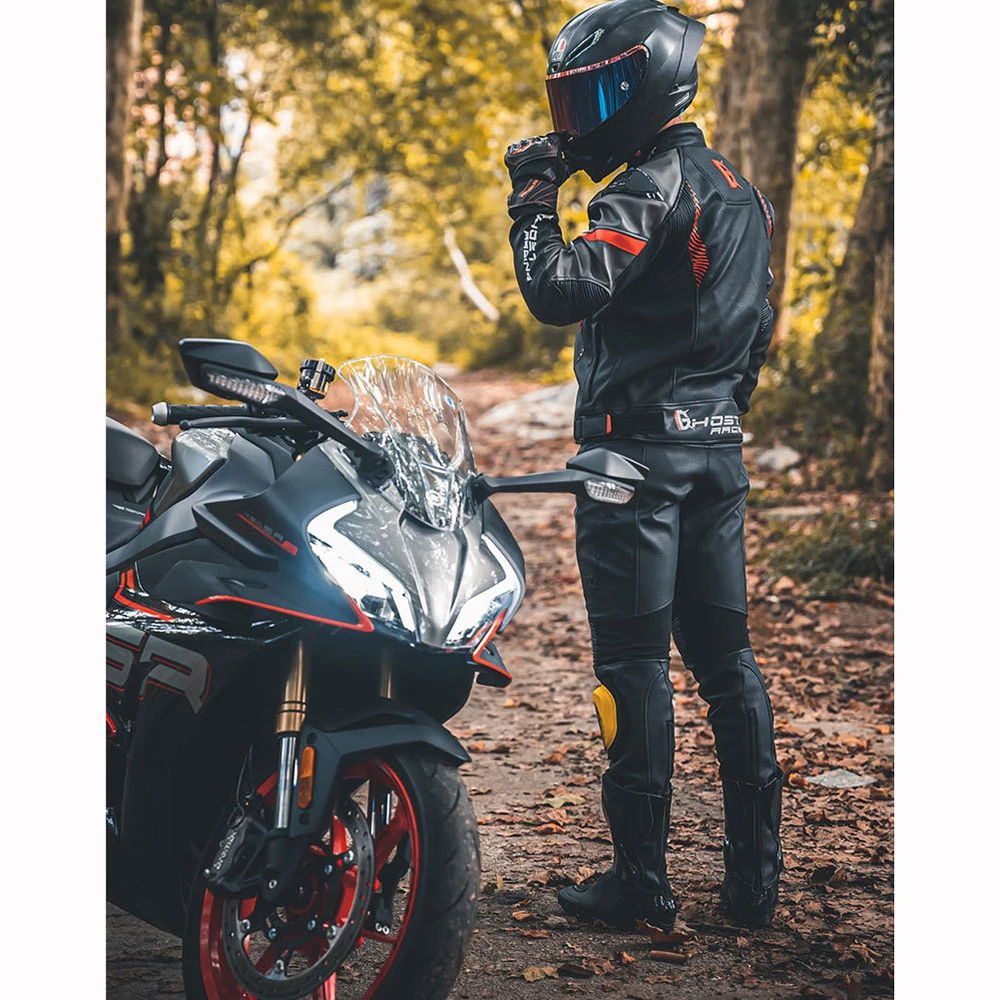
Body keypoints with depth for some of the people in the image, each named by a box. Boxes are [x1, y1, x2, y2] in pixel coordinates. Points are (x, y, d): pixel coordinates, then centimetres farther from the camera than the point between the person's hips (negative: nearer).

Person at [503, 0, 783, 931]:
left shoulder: (652, 187, -13)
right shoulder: (739, 189, 17)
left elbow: (559, 293, -25)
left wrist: (533, 199, -12)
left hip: (639, 444, -9)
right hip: (718, 446, 9)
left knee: (634, 660, -3)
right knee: (724, 653, 10)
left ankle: (641, 878, 2)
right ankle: (755, 873, 14)